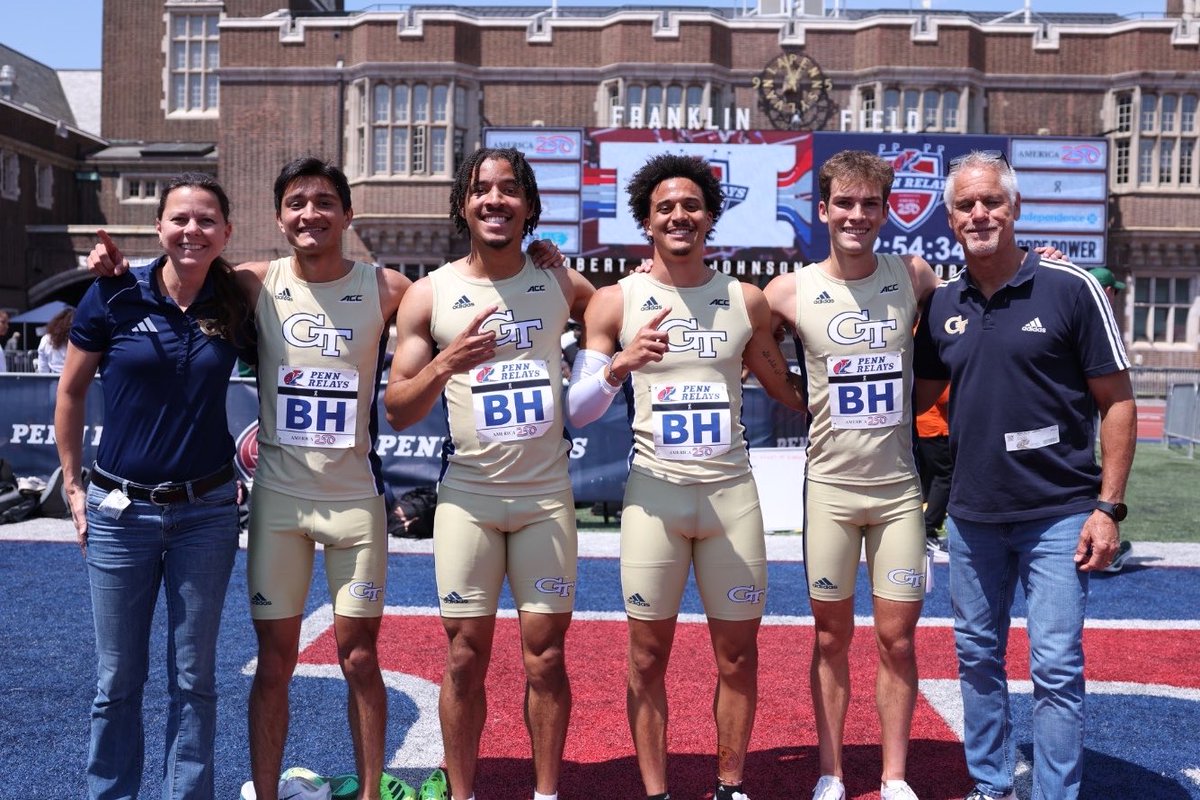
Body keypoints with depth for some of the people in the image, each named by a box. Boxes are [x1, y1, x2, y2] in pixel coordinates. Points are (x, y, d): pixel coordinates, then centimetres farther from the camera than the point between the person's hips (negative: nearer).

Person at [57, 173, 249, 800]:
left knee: (194, 678, 9)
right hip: (120, 510, -1)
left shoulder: (237, 305, -2)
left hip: (206, 510, 1)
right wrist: (73, 485, 5)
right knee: (117, 679, 10)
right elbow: (70, 393, 5)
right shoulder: (113, 296, -6)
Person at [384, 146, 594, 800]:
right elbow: (396, 412, -3)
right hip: (468, 496, -1)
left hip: (547, 494, 1)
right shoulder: (430, 294, -1)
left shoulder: (560, 283, 3)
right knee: (465, 656, 6)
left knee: (545, 654, 6)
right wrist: (446, 363, -20)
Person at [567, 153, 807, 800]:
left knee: (739, 655, 9)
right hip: (655, 492, -2)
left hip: (732, 493, 2)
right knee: (648, 657, 6)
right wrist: (619, 364, -21)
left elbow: (786, 389, 20)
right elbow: (576, 412, -5)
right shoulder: (616, 302, 0)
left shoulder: (745, 301, 6)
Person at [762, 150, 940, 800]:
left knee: (897, 636, 6)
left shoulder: (913, 276, 0)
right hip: (830, 486, -1)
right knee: (832, 637, 9)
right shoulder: (792, 291, -4)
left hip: (900, 486, 1)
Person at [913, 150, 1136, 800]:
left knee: (1056, 667, -1)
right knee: (977, 659, 14)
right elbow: (918, 398, 14)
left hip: (1058, 515, -4)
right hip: (972, 515, 5)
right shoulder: (941, 305, 5)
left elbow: (1117, 402, -5)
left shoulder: (1070, 288, -7)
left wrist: (1108, 507, -10)